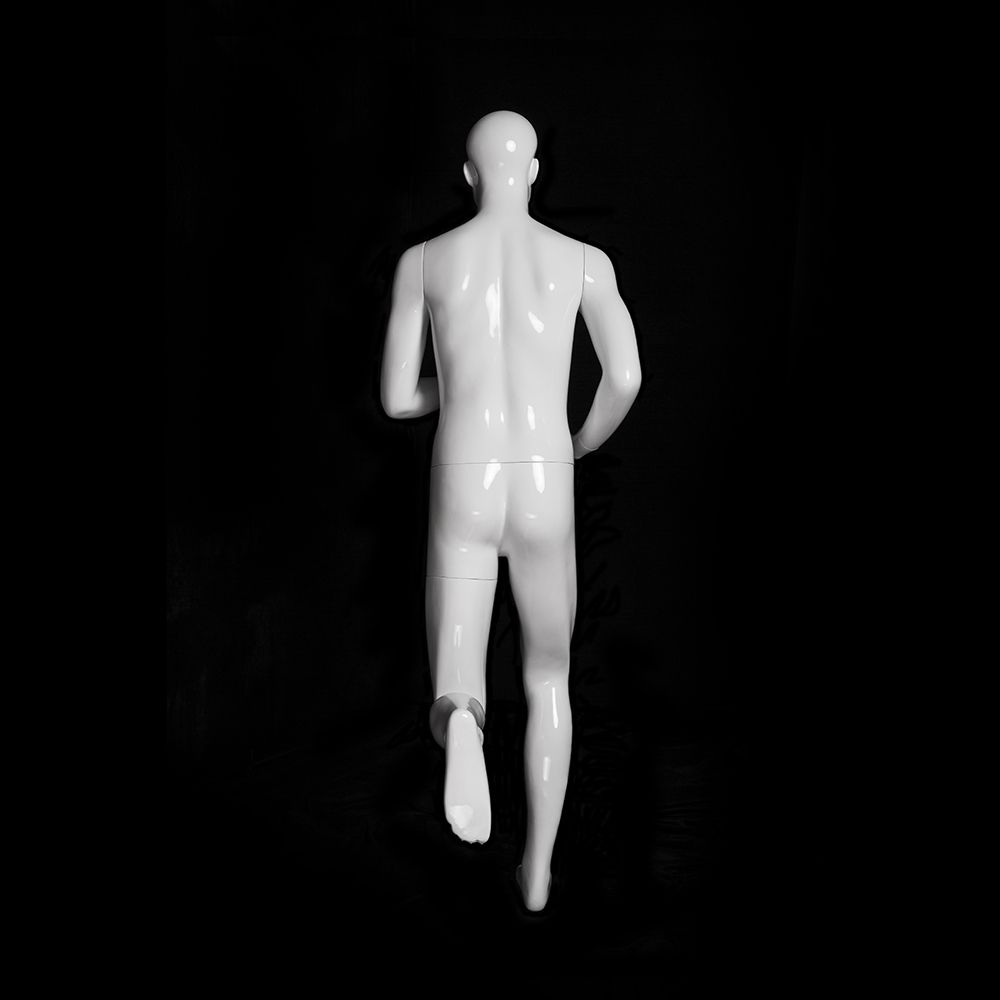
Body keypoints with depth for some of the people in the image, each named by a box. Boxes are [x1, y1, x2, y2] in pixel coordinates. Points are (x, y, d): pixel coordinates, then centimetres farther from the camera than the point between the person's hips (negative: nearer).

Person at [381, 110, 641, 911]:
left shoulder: (422, 260, 9)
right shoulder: (585, 260, 7)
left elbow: (396, 400, 8)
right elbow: (627, 376, -8)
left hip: (461, 495, 0)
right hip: (544, 494, 1)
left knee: (457, 700, 7)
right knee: (548, 680, 22)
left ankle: (461, 725, -35)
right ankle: (539, 865, 24)